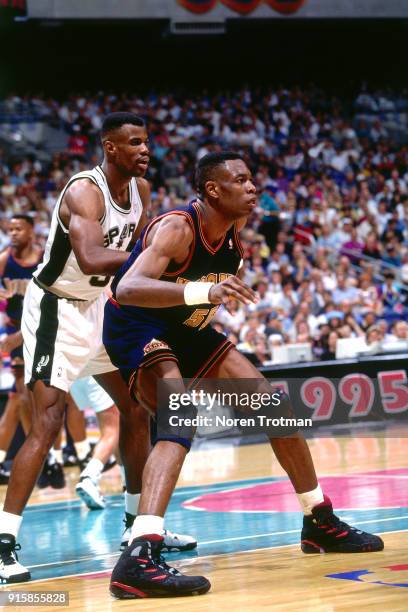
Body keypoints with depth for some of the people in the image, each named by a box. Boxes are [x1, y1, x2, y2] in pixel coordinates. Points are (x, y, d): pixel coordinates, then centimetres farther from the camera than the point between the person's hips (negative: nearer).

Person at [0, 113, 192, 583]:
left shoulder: (140, 188, 0)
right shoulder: (84, 192, -26)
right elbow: (91, 259, -42)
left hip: (98, 306, 9)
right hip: (56, 309, -9)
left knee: (136, 408, 13)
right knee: (47, 422, -18)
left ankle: (139, 521, 26)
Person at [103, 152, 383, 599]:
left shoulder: (234, 230, -3)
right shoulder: (177, 229, -27)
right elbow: (128, 288, -45)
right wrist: (203, 292, -55)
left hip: (186, 331, 9)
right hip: (136, 329, -9)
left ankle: (320, 522, 25)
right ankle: (137, 559, -44)